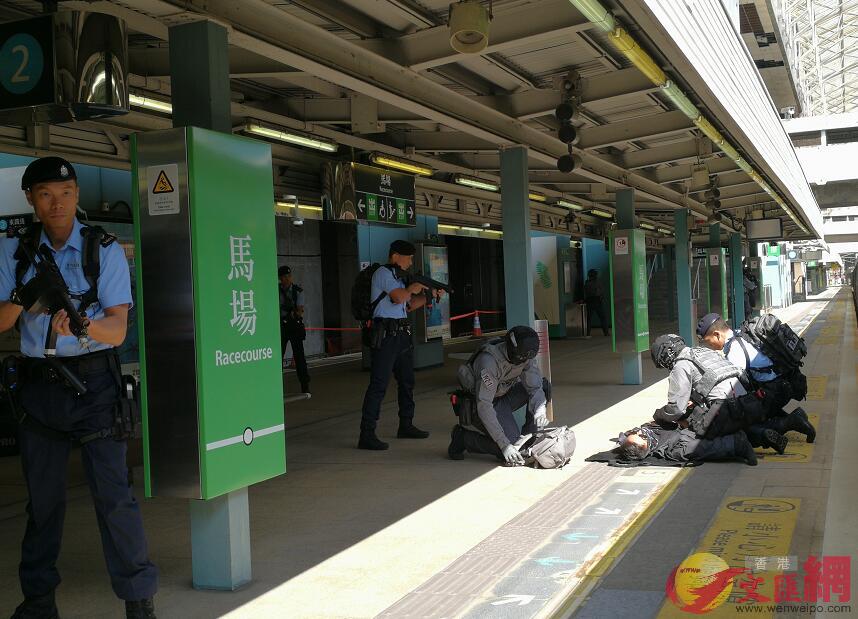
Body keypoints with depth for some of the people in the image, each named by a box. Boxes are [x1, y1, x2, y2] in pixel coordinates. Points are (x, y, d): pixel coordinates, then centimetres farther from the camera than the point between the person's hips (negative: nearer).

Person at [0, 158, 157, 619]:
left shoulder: (104, 250, -4)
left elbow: (118, 330, -10)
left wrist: (83, 324, -32)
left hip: (93, 380, -3)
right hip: (38, 385, 3)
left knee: (113, 492, -9)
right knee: (42, 497, 13)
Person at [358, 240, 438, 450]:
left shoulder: (398, 276, 20)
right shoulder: (383, 273, -8)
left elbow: (409, 305, 24)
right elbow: (399, 297, -21)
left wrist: (427, 296, 11)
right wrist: (413, 288, -2)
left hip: (401, 335, 10)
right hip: (385, 336, -10)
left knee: (407, 381, 18)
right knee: (378, 385, -12)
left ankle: (406, 425, 31)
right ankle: (367, 435, -12)